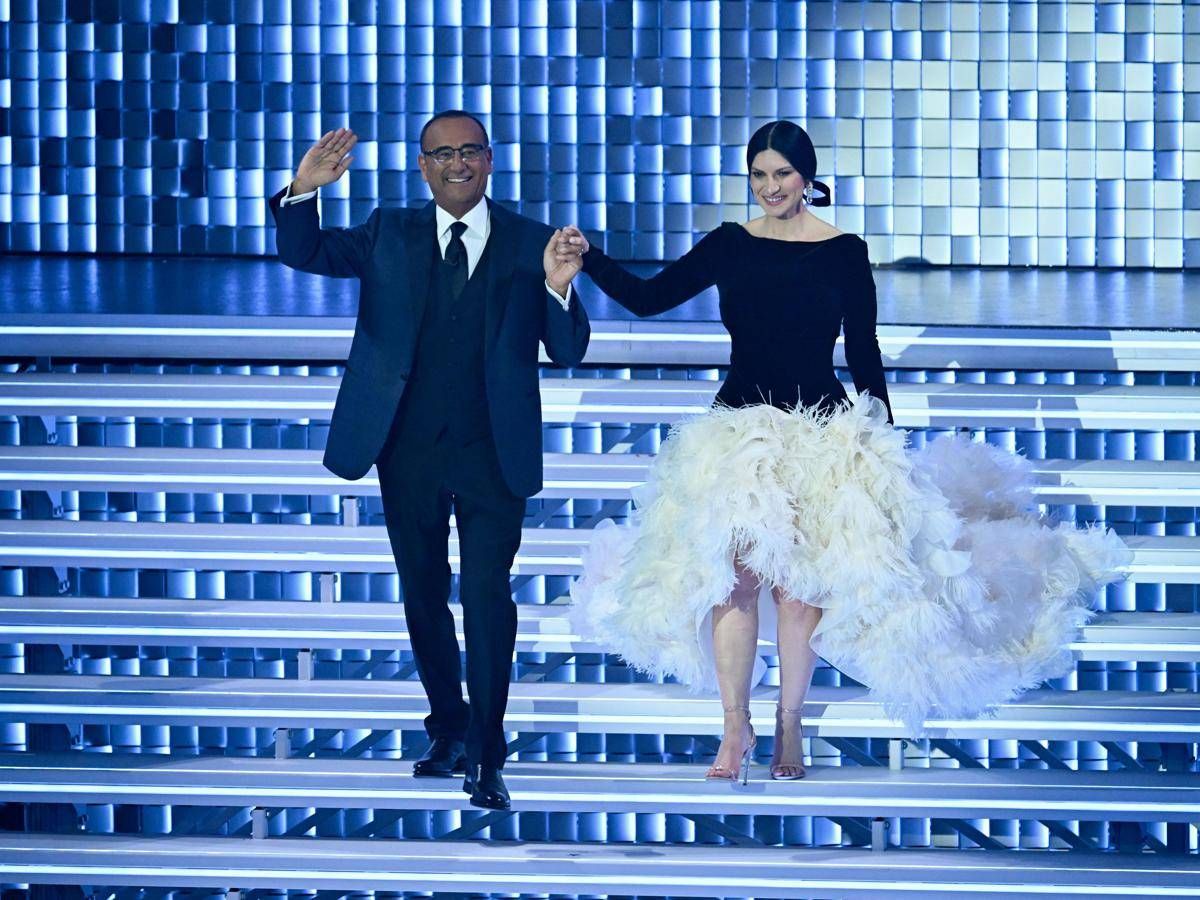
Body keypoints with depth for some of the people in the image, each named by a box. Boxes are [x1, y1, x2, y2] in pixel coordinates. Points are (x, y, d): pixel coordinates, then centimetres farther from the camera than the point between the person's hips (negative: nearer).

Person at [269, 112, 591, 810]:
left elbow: (566, 353, -2)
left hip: (491, 454, -3)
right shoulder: (390, 235, 7)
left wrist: (558, 288, -22)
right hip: (408, 450, 3)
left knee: (487, 598, -9)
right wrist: (303, 190, -18)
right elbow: (304, 253, 1)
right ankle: (449, 728, 30)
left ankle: (487, 755, -5)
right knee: (424, 596, 14)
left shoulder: (530, 244, 0)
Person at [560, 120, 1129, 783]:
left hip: (820, 432, -1)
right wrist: (589, 259, -10)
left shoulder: (845, 253, 0)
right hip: (740, 427, 1)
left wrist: (884, 437, 6)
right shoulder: (730, 245, 4)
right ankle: (736, 726, -5)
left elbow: (864, 354, 6)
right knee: (733, 571, -8)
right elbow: (647, 298, 3)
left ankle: (790, 728, 8)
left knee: (799, 578, -1)